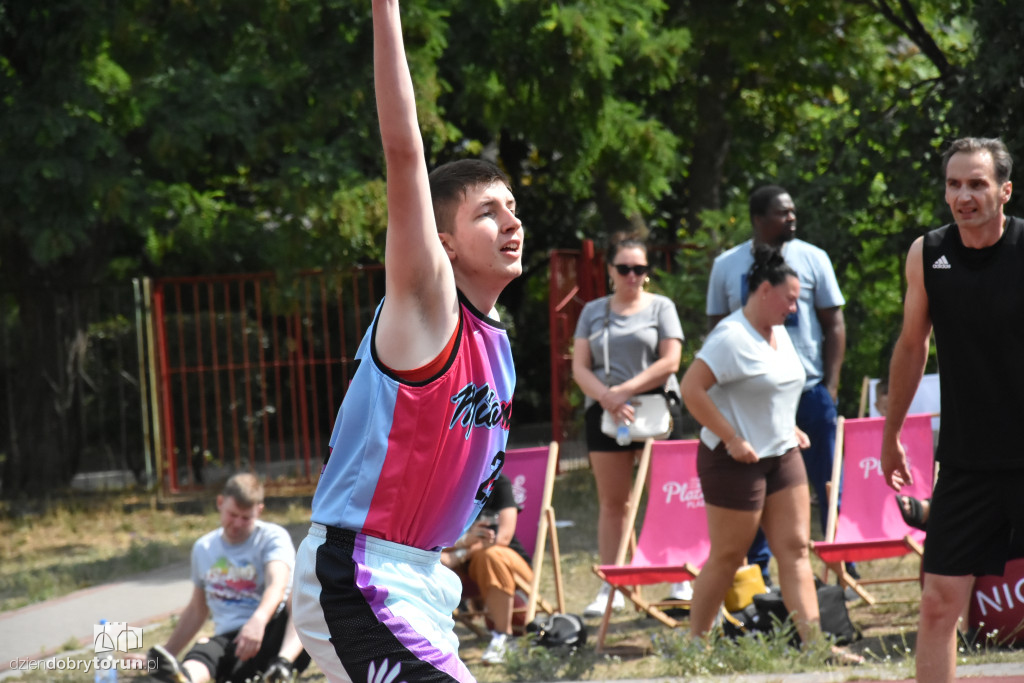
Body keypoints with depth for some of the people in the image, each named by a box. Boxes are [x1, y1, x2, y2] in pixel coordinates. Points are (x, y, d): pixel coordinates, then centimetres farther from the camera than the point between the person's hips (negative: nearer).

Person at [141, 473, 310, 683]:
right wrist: (167, 653, 30)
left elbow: (277, 586, -19)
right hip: (230, 640, 2)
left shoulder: (272, 537, 2)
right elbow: (197, 610, 30)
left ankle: (283, 664, -53)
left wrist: (258, 620, -40)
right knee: (204, 649, -34)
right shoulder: (203, 549, 17)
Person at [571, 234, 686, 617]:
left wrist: (625, 390, -13)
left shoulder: (661, 307, 5)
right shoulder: (593, 312, 12)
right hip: (605, 413, 2)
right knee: (611, 502, 4)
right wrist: (607, 398, -13)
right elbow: (580, 367, 5)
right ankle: (609, 589, 6)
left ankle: (681, 583, 0)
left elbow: (670, 361, -5)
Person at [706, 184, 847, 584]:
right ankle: (757, 576, 12)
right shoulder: (727, 266, 5)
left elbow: (834, 325, 5)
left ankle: (843, 569, 9)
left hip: (808, 389, 0)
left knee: (828, 483, 2)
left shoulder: (812, 259, 3)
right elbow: (717, 329, 9)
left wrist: (831, 385, -3)